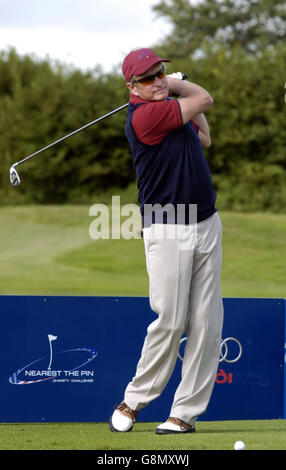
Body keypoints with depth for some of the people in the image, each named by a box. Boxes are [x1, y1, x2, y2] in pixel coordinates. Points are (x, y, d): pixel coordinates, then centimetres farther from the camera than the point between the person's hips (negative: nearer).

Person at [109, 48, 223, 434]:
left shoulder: (170, 107, 12)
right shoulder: (145, 114, -14)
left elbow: (204, 140, 27)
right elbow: (205, 99, -6)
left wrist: (175, 84, 19)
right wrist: (180, 87, 13)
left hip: (207, 225, 8)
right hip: (167, 232, -7)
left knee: (207, 323, 1)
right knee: (171, 321, -8)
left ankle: (185, 412, 5)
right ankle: (133, 400, 12)